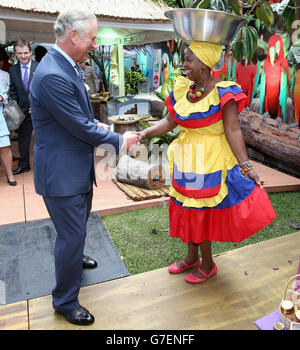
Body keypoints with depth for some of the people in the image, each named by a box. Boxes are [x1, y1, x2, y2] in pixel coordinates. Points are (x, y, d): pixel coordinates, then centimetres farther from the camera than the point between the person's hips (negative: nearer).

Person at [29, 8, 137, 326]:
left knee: (78, 224, 29)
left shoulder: (67, 66, 7)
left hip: (78, 166, 10)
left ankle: (73, 257, 57)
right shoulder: (52, 75, -26)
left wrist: (95, 124, 4)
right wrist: (119, 141, -13)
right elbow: (81, 128, -24)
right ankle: (65, 302, 25)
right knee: (72, 234, 3)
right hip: (61, 171, -10)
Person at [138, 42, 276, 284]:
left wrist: (245, 165, -24)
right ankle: (192, 257, 37)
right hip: (186, 160, 6)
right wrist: (146, 133, -8)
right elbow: (170, 121, 6)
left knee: (201, 212, 5)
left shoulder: (223, 92, -15)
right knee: (188, 209, 16)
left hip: (211, 162, -6)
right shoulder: (181, 90, 3)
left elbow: (232, 130, -19)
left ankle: (208, 264, 28)